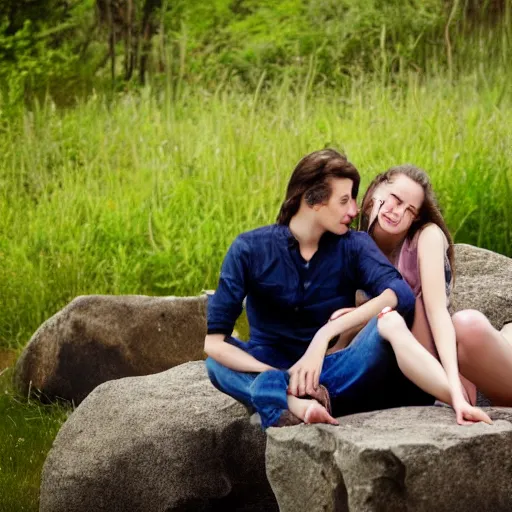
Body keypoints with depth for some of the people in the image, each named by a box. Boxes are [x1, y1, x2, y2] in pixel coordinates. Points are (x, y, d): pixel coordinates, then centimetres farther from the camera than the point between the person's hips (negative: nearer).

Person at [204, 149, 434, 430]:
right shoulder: (250, 248, -10)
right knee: (217, 360, -31)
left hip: (335, 372, 0)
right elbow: (213, 340, -19)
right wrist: (284, 379, -31)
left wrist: (326, 335, -37)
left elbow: (402, 294, -27)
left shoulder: (354, 245, -6)